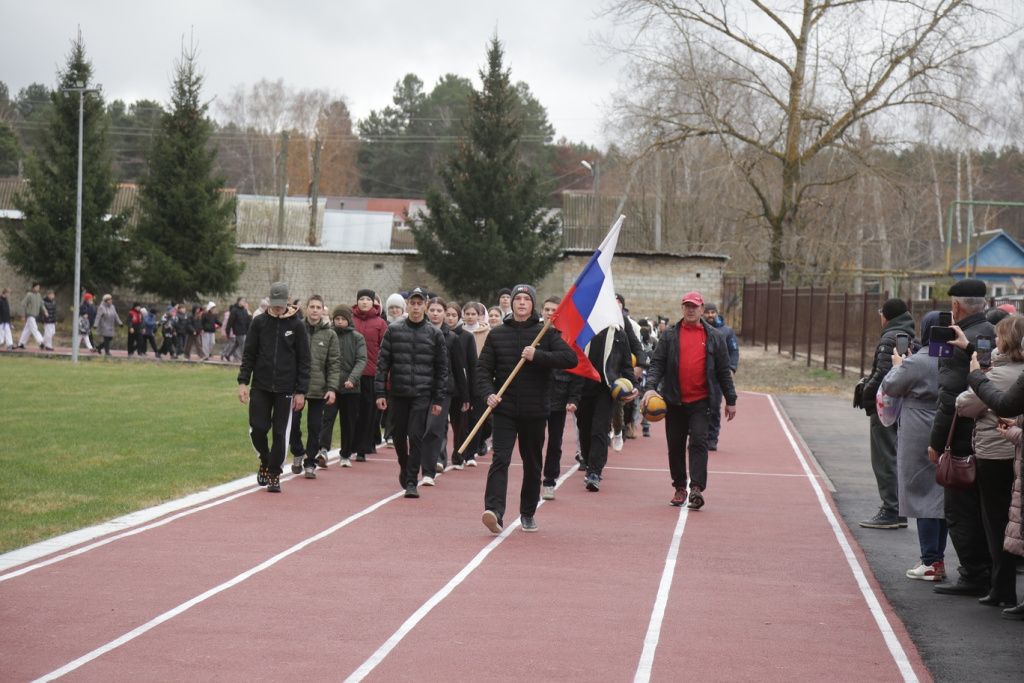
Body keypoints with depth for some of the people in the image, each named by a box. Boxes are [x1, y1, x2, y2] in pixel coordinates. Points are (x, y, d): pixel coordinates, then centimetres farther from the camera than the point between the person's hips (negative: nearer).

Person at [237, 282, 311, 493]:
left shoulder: (297, 326, -1)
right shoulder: (259, 323, 3)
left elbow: (304, 361, 0)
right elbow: (249, 354, 7)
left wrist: (301, 391, -4)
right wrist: (243, 382, -3)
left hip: (285, 389, -1)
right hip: (260, 387, 1)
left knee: (280, 433, 1)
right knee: (257, 429, -3)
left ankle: (274, 475, 12)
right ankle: (265, 462, 24)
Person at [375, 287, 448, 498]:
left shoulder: (434, 334, 2)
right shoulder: (393, 330, 3)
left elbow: (442, 368, 4)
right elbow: (382, 362, 3)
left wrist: (439, 399, 0)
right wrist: (380, 392, -3)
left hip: (422, 395, -2)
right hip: (397, 393, 2)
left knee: (416, 436, -8)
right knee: (398, 434, 11)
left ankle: (412, 481, -4)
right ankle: (404, 467, 37)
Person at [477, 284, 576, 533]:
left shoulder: (546, 333, 3)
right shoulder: (497, 335, 6)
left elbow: (570, 358, -8)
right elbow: (483, 368, 5)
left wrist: (537, 356, -19)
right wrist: (488, 393, -13)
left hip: (535, 411, 1)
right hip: (504, 410, -1)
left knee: (532, 464, 11)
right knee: (500, 460, -15)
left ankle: (528, 513, 25)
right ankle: (495, 512, -25)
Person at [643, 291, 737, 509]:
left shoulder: (714, 337, 6)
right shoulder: (669, 335, 5)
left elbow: (723, 370, 9)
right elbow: (657, 363, 1)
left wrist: (730, 400, 9)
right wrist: (651, 387, -16)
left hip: (700, 401, -1)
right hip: (674, 401, 2)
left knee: (699, 442, -14)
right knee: (675, 446, 8)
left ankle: (697, 488, -19)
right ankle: (679, 488, 20)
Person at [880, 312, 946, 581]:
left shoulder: (916, 363, -16)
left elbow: (890, 387, -4)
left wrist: (897, 365, 16)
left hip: (920, 440, -6)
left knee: (923, 495, -1)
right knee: (941, 495, 14)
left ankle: (931, 562, -3)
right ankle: (937, 557, 20)